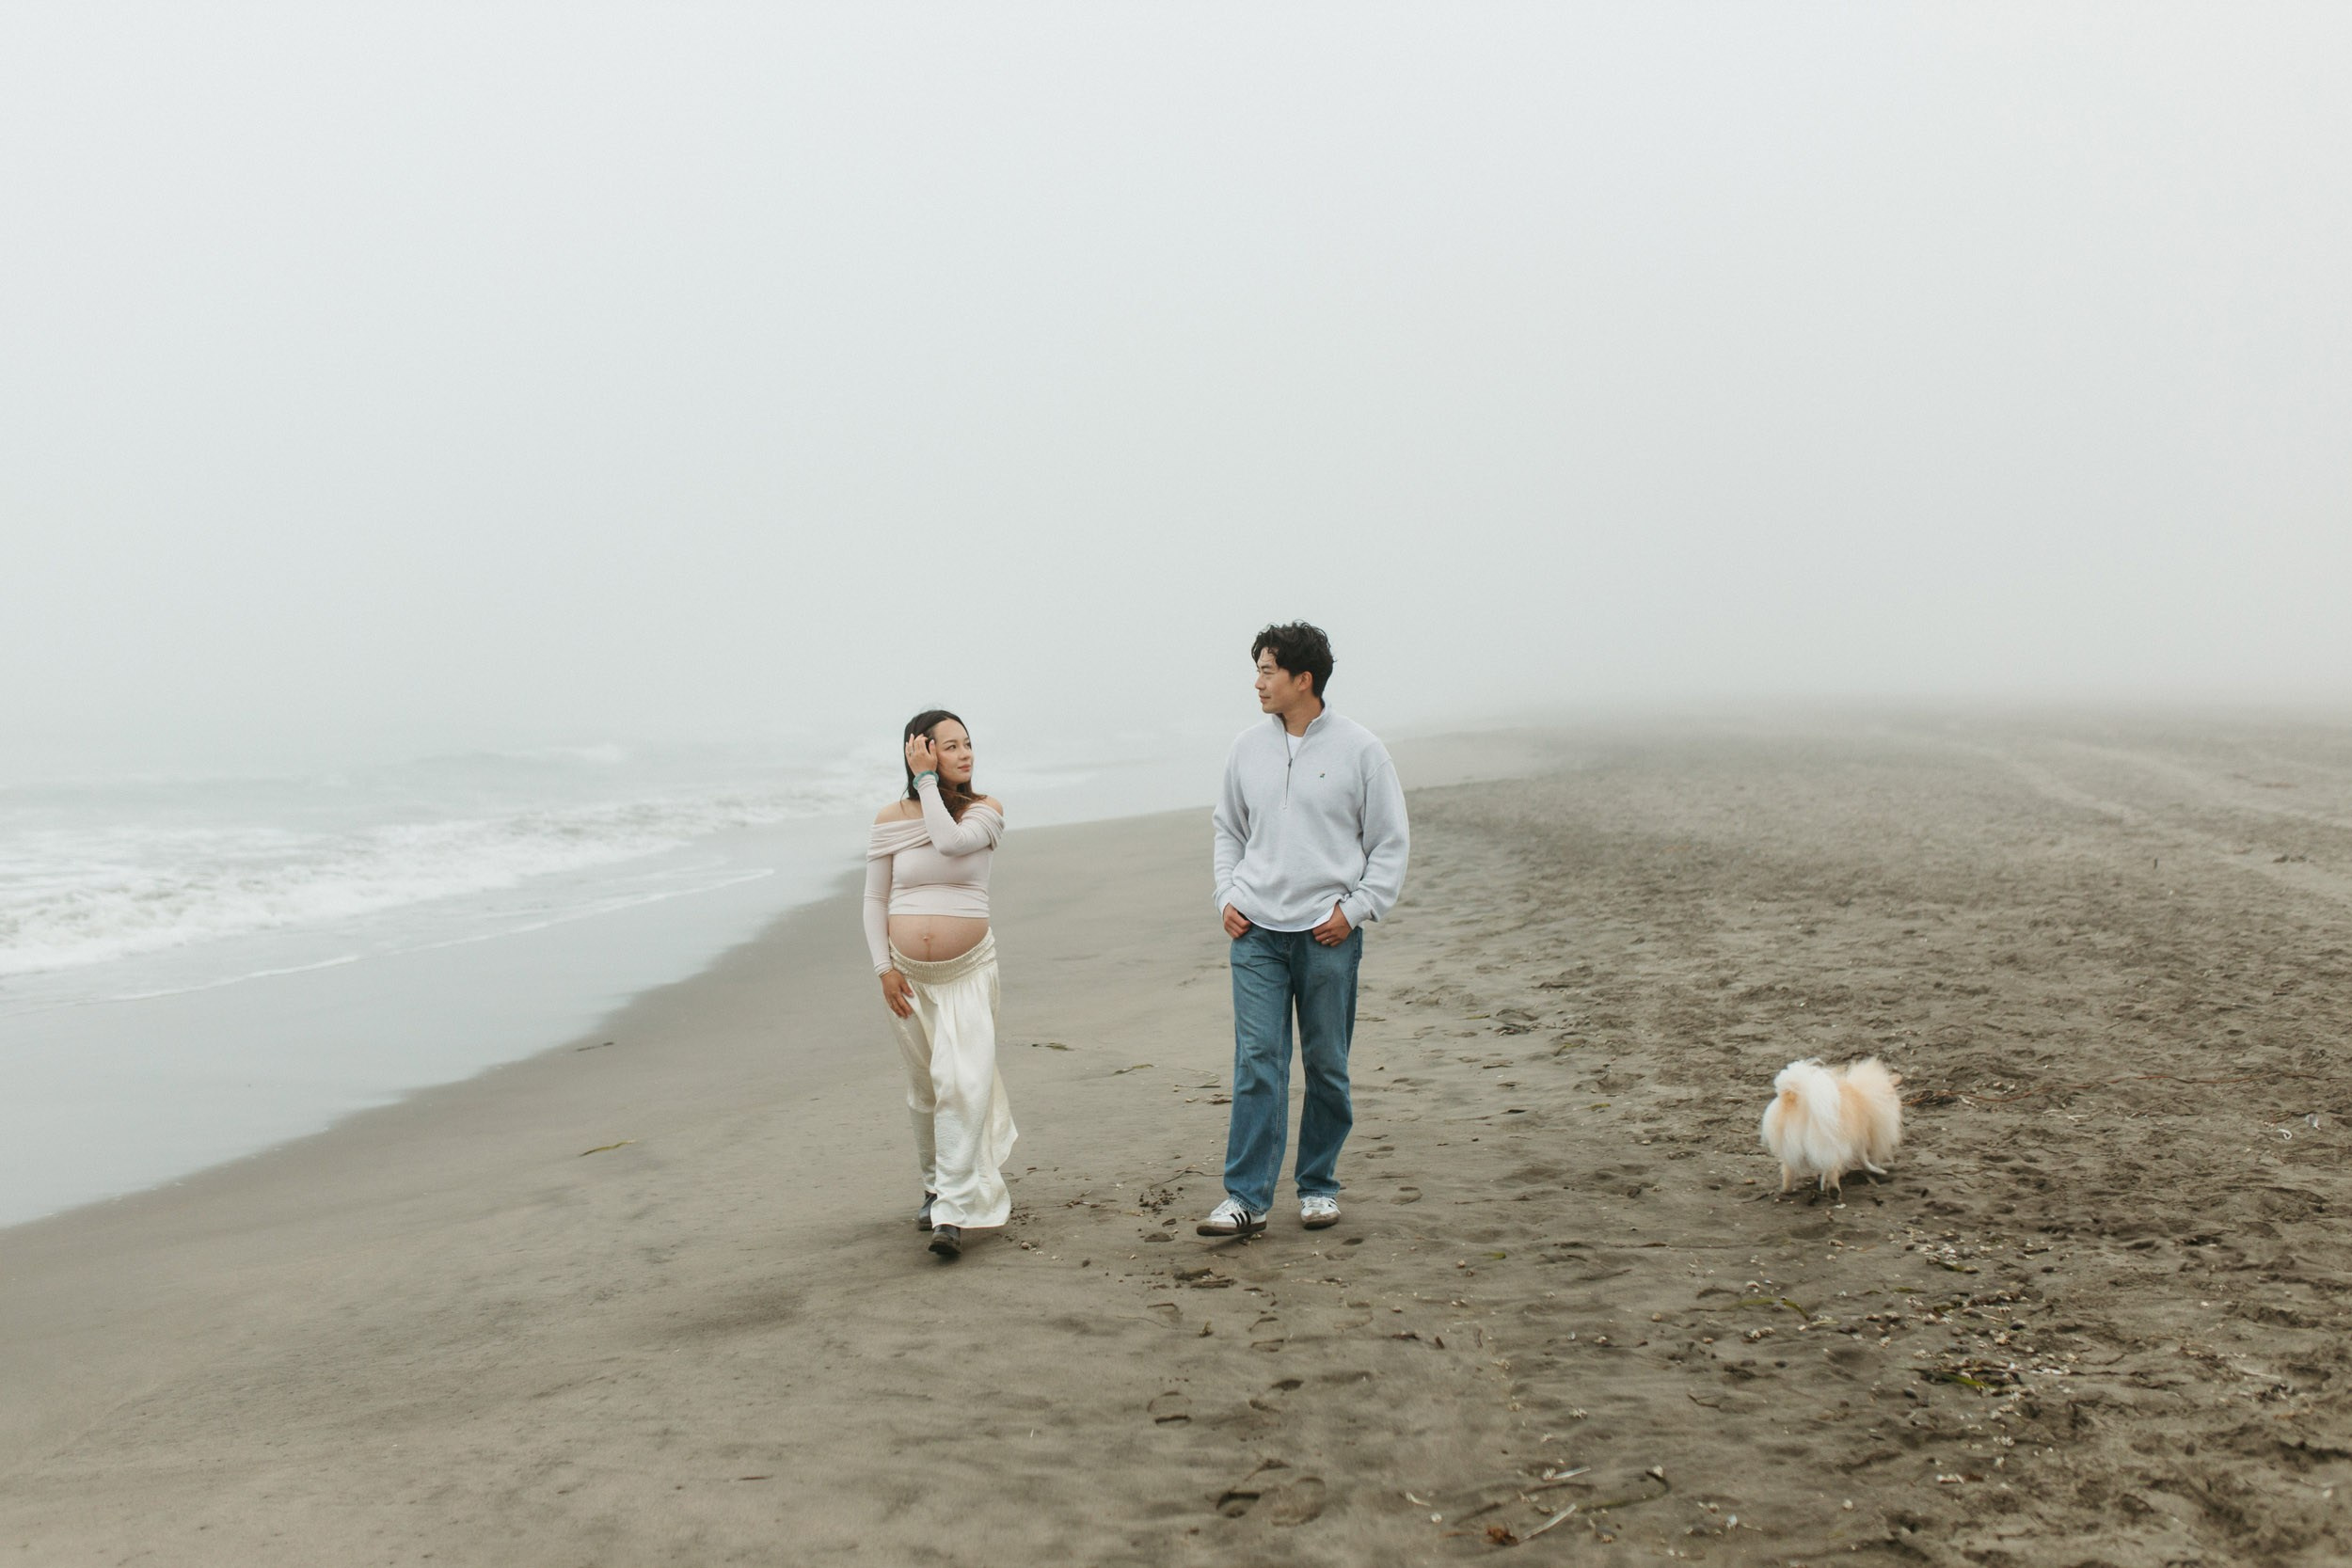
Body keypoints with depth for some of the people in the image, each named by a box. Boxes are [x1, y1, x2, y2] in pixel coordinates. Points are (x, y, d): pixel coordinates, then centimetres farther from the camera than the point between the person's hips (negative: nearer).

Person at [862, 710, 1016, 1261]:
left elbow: (950, 842, -24)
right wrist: (884, 968, -4)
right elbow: (875, 900, 5)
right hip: (909, 974, 2)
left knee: (963, 1082, -15)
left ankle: (952, 1212, -14)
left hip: (968, 971, -2)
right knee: (924, 1089, 14)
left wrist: (927, 782, -15)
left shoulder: (984, 810, -2)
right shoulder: (891, 818, 1)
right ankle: (936, 1183, 34)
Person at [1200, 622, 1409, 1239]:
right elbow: (1227, 829, 20)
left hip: (1328, 933, -2)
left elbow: (1389, 843, 3)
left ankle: (1318, 1186, 21)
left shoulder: (1359, 749, -2)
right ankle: (1247, 1195, -3)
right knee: (1257, 1061, -5)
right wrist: (1226, 896, 6)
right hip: (1256, 931, 2)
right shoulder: (1248, 748, 7)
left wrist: (1355, 909, -7)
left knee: (1326, 1065, 7)